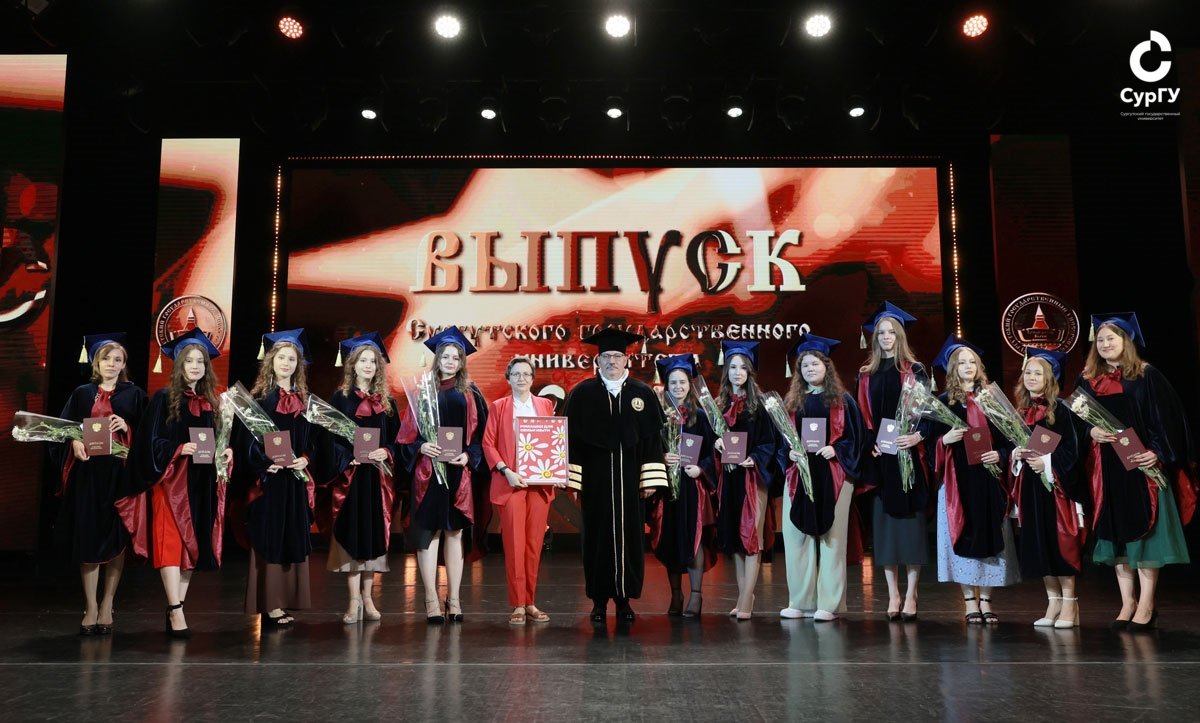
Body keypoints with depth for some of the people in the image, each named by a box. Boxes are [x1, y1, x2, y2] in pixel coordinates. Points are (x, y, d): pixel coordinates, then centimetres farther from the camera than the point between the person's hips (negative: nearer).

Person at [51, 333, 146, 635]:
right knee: (88, 539, 0)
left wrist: (127, 428, -15)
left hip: (121, 474, -1)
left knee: (117, 540, 0)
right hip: (88, 473, 1)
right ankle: (90, 607, 8)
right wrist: (74, 442, -11)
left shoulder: (134, 394, 7)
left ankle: (106, 606, 11)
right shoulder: (82, 394, 11)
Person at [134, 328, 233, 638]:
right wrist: (180, 449, -22)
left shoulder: (210, 402, 13)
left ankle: (176, 609, 13)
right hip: (172, 481, -5)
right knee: (172, 542, -9)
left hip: (202, 484, 5)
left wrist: (225, 453, -2)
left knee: (194, 543, 6)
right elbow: (151, 442, -8)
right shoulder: (164, 398, -2)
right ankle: (176, 611, -10)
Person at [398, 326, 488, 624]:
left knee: (454, 532, 5)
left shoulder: (470, 395, 8)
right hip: (428, 470, -1)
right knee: (428, 533, -2)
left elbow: (479, 435, 8)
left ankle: (453, 599, 10)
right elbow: (407, 433, 4)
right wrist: (420, 446, -15)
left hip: (459, 470, 1)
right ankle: (431, 600, 2)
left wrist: (469, 456, -9)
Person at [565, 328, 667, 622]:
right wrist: (572, 479, -6)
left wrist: (650, 479, -1)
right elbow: (572, 438, 0)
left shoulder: (643, 394, 5)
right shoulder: (582, 394, 2)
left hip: (629, 480, 1)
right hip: (595, 479, -1)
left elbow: (653, 438, 4)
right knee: (597, 537, 4)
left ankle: (624, 598, 16)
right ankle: (599, 600, 15)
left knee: (628, 537, 4)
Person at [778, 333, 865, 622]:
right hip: (798, 475, 3)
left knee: (831, 536, 0)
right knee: (796, 536, 2)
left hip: (833, 476, -3)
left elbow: (856, 436, 1)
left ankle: (828, 603, 6)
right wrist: (789, 452, -7)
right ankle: (801, 601, 11)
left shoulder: (842, 400, 4)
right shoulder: (791, 401, 11)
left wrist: (835, 450, -13)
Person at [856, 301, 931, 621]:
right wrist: (870, 443, -6)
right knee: (884, 521, 3)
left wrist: (918, 435, -19)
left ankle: (910, 595, 6)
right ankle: (893, 595, 10)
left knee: (910, 519, -2)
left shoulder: (914, 371, 3)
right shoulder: (866, 373, 11)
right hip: (879, 456, 3)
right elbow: (862, 416, 10)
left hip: (908, 454, -2)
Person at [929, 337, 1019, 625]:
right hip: (958, 480, -2)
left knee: (989, 534, 2)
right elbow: (932, 441, 2)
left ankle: (985, 600, 10)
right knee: (964, 536, -2)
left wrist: (999, 455, -8)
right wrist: (945, 439, -19)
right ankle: (970, 600, 6)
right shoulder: (944, 402, 4)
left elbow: (1007, 437, 10)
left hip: (988, 478, 2)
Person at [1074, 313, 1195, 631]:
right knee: (1115, 531, 5)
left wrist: (1158, 452, -16)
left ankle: (1146, 604, 4)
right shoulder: (1087, 381, 9)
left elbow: (1167, 417, -6)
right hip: (1106, 469, 4)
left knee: (1144, 529, -2)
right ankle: (1127, 601, 11)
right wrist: (1091, 432, -10)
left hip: (1141, 464, -3)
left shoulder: (1147, 376, -1)